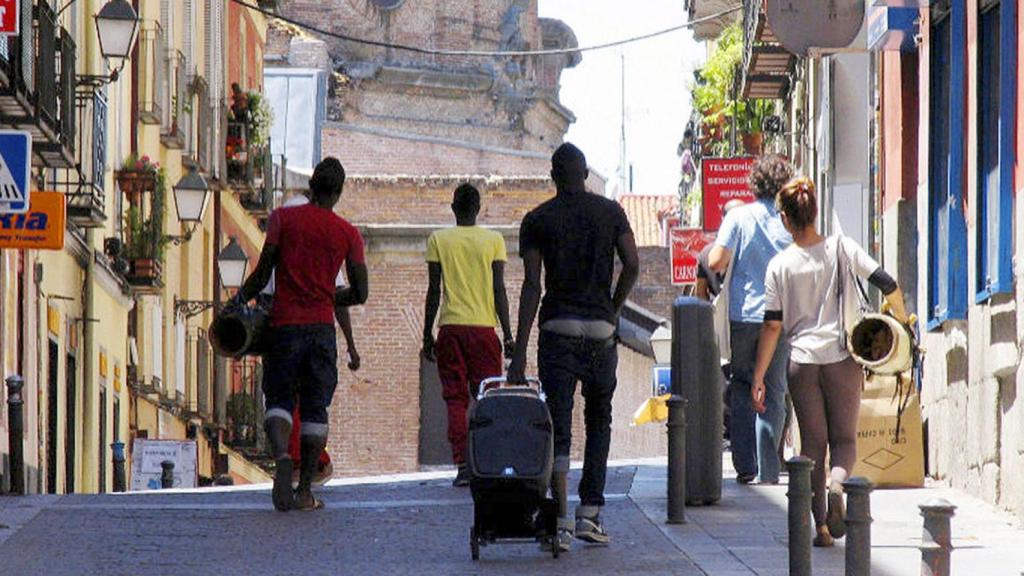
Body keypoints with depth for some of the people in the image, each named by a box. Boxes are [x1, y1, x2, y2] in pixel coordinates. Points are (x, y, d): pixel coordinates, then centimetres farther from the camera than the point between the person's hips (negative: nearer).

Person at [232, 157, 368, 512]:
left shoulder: (283, 218, 1)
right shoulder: (348, 233, 5)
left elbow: (263, 274, -3)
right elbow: (360, 293, 5)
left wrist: (239, 300, 14)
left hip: (285, 323, -1)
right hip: (322, 326, 1)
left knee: (278, 398, 7)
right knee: (315, 407, 7)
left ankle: (281, 456, -24)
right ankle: (305, 491, 3)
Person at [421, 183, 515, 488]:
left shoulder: (438, 240, 3)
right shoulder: (493, 240, 3)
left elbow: (433, 291, 3)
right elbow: (499, 290, 1)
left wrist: (427, 334, 10)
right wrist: (508, 335, 5)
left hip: (450, 326, 0)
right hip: (484, 326, 0)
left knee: (455, 399, 2)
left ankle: (462, 466, -7)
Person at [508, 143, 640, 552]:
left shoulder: (537, 220, 1)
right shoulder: (610, 212, 5)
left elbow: (532, 284, -5)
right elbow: (632, 265, -3)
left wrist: (519, 350, -7)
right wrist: (614, 311, 13)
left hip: (557, 329, -1)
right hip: (601, 328, 1)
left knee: (557, 427, -2)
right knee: (598, 421, 16)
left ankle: (561, 519, -14)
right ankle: (590, 513, 8)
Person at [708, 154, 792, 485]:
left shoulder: (738, 217, -3)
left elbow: (716, 262, -9)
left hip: (743, 314, 0)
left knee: (742, 388, 13)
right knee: (773, 392, 5)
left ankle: (745, 466, 7)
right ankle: (767, 471, 0)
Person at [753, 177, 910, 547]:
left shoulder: (779, 265, -1)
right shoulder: (841, 248, -1)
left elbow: (773, 325, -2)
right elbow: (888, 285, -4)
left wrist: (758, 377, 4)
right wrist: (901, 319, 16)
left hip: (802, 360, 0)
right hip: (842, 358, 0)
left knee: (813, 443, 8)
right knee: (844, 438, 9)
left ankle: (822, 526, 3)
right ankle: (837, 484, -24)